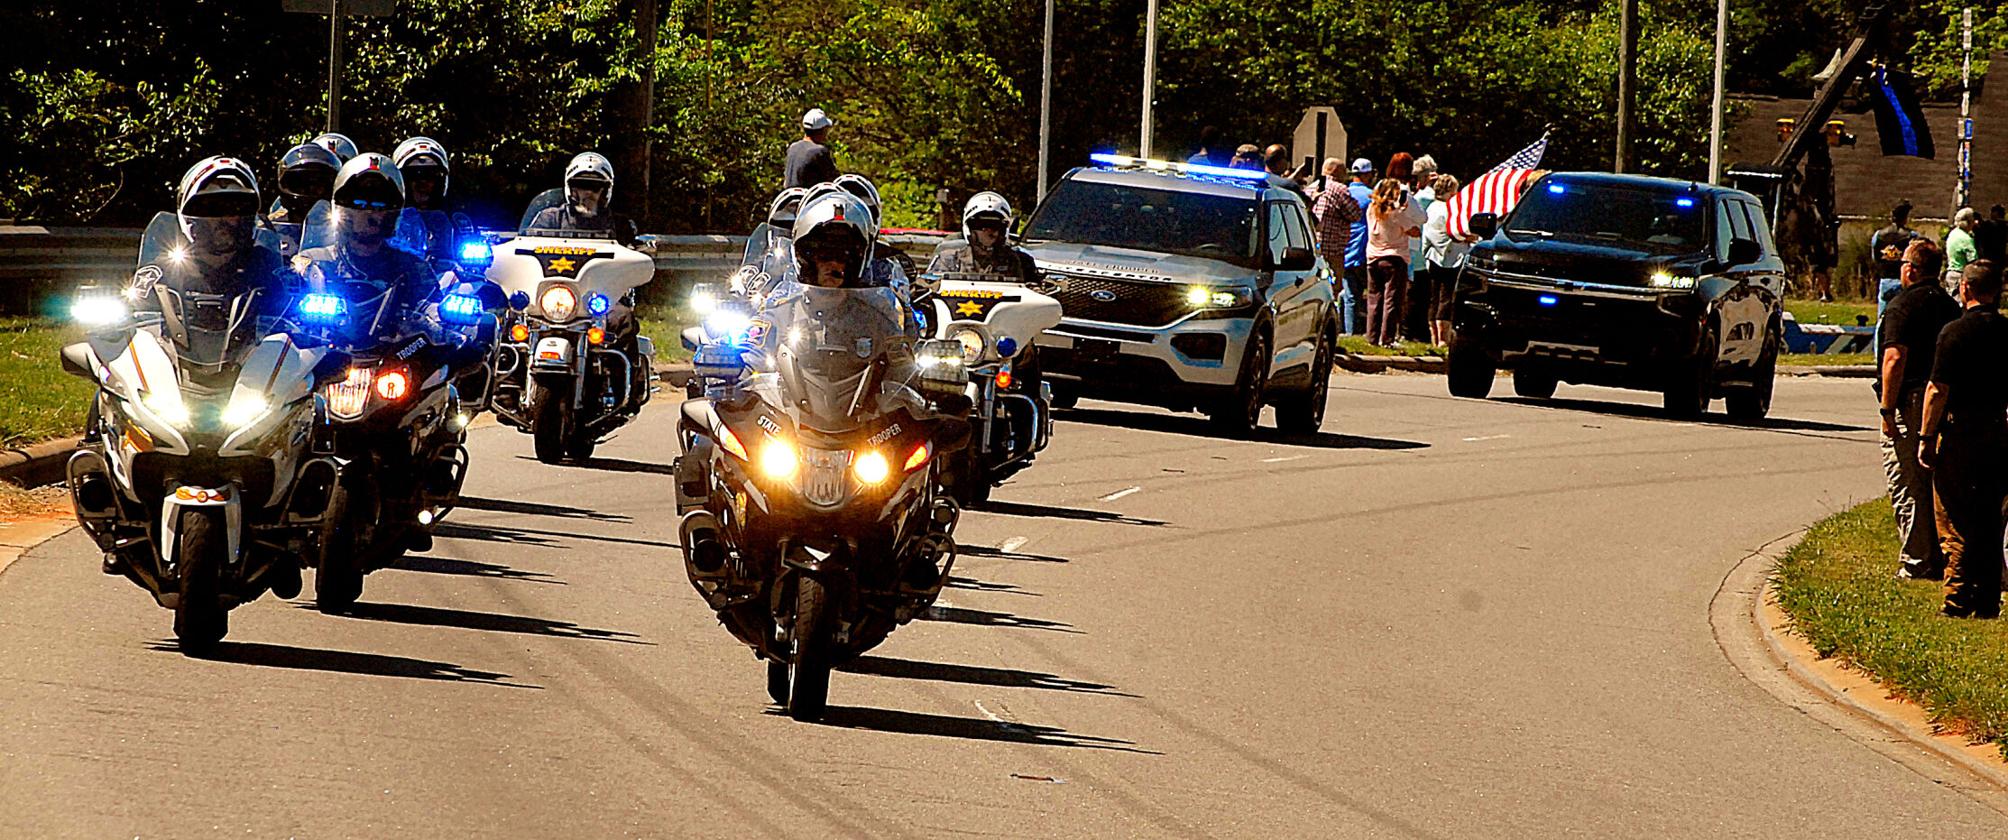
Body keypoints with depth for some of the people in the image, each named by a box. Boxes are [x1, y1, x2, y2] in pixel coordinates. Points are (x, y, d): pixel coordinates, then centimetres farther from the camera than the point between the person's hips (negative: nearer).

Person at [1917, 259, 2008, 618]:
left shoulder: (1955, 332, -12)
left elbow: (1938, 390, -13)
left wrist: (1926, 437, -7)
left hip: (1960, 430, -5)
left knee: (1955, 522, 1)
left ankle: (1958, 600, -1)